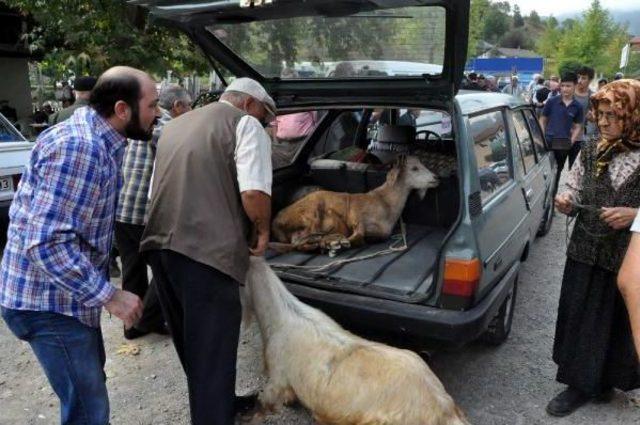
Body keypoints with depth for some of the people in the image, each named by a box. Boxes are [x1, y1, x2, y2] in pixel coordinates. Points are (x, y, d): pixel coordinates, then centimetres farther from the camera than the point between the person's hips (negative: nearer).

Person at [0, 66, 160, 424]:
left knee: (91, 374, 28)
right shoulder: (77, 146, -26)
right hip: (49, 301, -10)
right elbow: (47, 241, -31)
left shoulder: (99, 142, 7)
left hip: (68, 293, 10)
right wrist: (110, 295, -26)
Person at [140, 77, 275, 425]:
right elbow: (254, 191, -15)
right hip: (206, 250, -8)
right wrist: (262, 231, 1)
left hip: (159, 244, 8)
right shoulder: (245, 124, 0)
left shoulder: (175, 125, 24)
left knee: (190, 340, 22)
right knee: (212, 347, 3)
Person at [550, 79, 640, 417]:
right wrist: (566, 202, -13)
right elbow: (574, 194, 7)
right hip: (585, 253, 3)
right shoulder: (591, 152, 3)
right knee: (579, 321, 11)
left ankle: (605, 382, 35)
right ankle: (579, 384, 28)